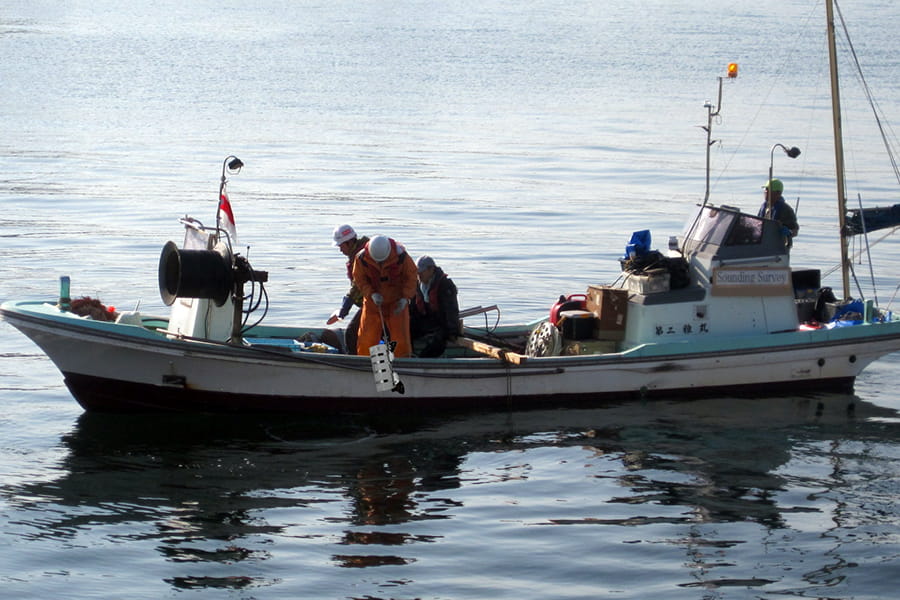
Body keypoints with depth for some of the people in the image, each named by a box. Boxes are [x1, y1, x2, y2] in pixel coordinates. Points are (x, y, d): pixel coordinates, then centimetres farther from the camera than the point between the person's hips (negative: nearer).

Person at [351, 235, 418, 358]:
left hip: (397, 302, -1)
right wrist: (371, 294, -20)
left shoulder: (401, 256, -19)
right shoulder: (361, 258, -18)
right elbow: (359, 279, -4)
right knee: (367, 338, -1)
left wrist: (405, 298, -14)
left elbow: (411, 276, -5)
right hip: (373, 302, 1)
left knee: (401, 337, -3)